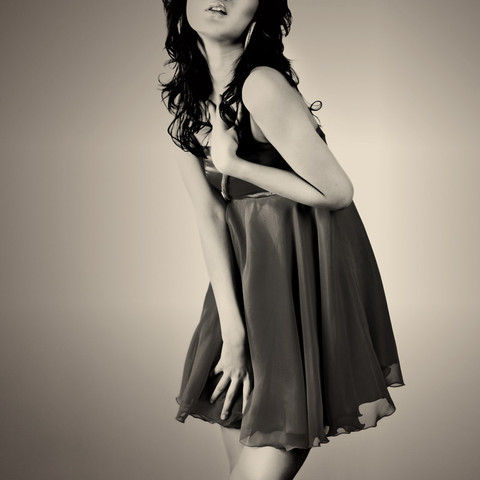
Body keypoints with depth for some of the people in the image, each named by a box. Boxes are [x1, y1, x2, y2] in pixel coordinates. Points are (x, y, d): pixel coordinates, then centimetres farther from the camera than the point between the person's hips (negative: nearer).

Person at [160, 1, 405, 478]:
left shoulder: (262, 85, -19)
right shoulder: (187, 97, 3)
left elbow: (337, 191, -18)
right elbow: (209, 216, -4)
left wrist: (232, 163, -16)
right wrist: (231, 329, -11)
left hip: (306, 270, -6)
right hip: (244, 275, 6)